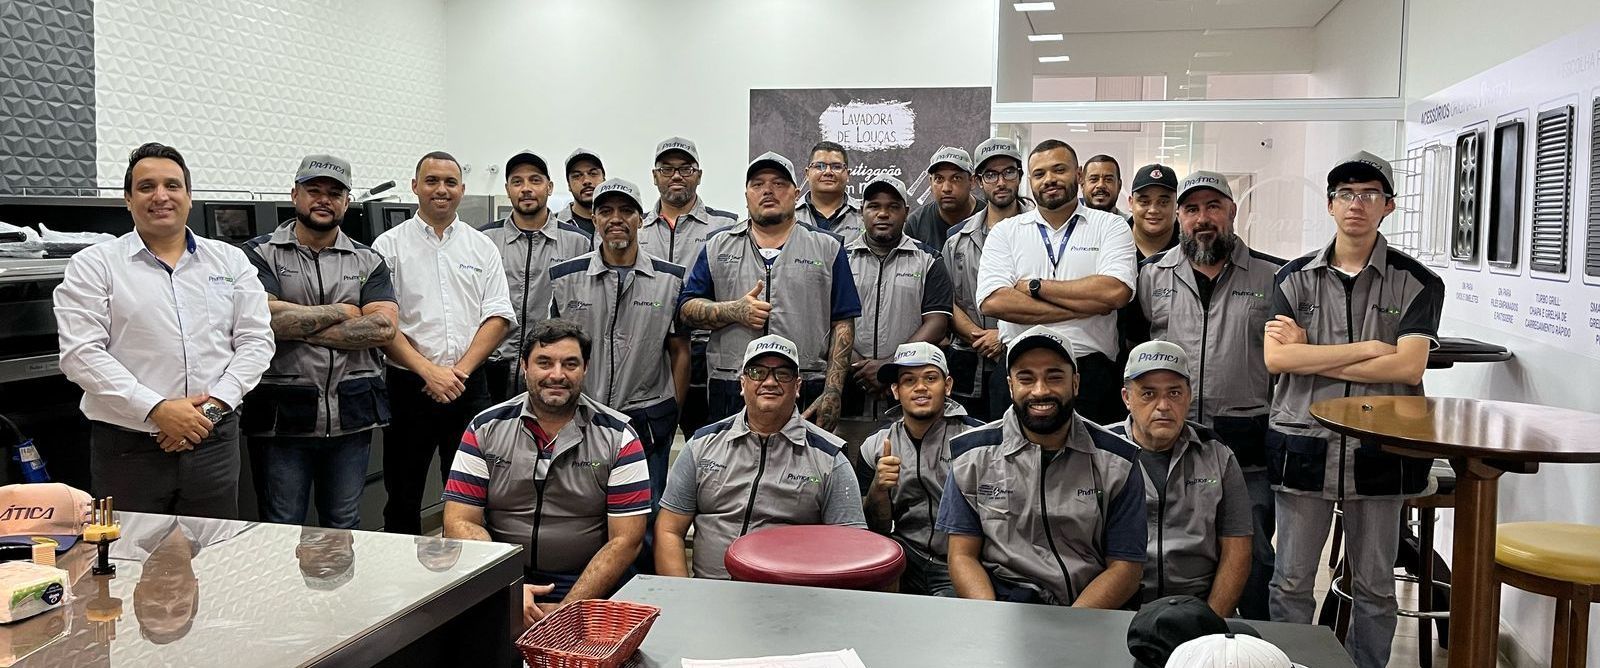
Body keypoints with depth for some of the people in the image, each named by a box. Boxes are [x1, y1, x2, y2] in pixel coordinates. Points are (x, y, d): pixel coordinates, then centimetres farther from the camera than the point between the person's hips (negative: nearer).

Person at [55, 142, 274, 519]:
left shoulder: (230, 261, 10)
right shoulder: (93, 265, 2)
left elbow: (256, 340, 5)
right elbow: (81, 353, -7)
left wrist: (214, 404, -9)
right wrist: (157, 409, -16)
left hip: (215, 441, 2)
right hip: (127, 447, -2)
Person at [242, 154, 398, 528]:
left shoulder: (368, 262, 9)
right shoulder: (261, 254, 2)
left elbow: (384, 327, -7)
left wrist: (299, 326, -10)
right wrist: (340, 311, -7)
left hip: (351, 415, 2)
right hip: (281, 416, -2)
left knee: (344, 527, 13)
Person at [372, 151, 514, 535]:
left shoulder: (482, 247, 9)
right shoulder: (389, 246, 2)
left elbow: (498, 317, 3)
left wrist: (461, 370, -9)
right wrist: (429, 371, -15)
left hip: (469, 386, 2)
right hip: (408, 387, -1)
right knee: (403, 499, 7)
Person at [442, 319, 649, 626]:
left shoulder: (618, 437, 0)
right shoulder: (485, 429, 5)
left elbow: (625, 540, -4)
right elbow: (460, 523, 0)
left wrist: (565, 611, -14)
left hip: (587, 592, -1)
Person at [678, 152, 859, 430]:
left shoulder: (827, 247, 10)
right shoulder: (718, 246, 14)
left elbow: (843, 325, 4)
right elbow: (687, 309, 10)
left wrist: (832, 393, -6)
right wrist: (734, 311, -9)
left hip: (807, 396, -1)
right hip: (730, 394, 1)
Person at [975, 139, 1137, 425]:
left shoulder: (1111, 227, 6)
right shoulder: (1005, 232, 8)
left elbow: (1117, 292, -13)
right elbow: (993, 301, -8)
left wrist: (1034, 286, -7)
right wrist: (1086, 306, -10)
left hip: (1092, 371, -1)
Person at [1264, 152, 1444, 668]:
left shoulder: (1417, 283, 1)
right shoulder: (1296, 277, 4)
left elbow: (1408, 367, -12)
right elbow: (1275, 358, -9)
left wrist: (1309, 356, -11)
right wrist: (1368, 347, -12)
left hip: (1380, 448, 0)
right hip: (1303, 445, 1)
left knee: (1375, 586, 11)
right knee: (1291, 583, 7)